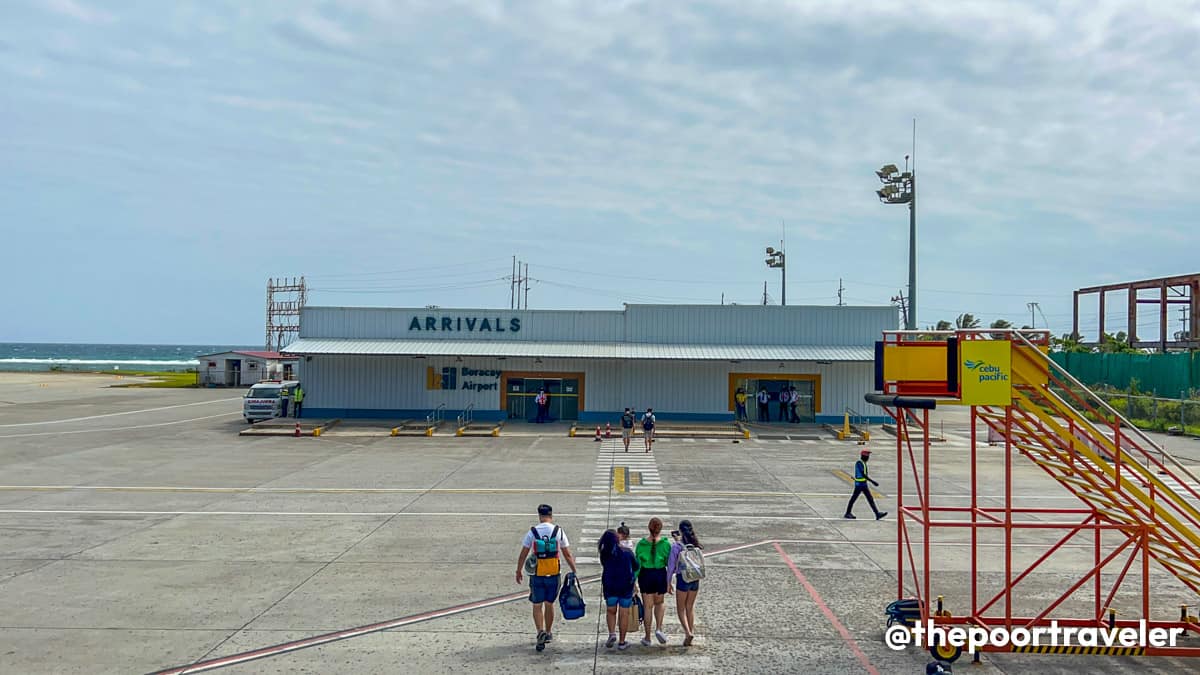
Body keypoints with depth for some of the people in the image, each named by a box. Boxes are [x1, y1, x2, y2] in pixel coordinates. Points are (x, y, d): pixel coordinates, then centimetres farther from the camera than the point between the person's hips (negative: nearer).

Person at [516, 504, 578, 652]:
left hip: (537, 574, -1)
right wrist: (574, 570, 11)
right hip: (553, 574, 2)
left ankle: (541, 632, -12)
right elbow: (567, 554, 1)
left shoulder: (532, 532, -5)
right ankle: (548, 633, 28)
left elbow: (523, 555, 1)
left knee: (537, 605, 6)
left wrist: (519, 571, 13)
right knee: (549, 604, 16)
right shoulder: (558, 531, -3)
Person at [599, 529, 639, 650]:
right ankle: (622, 642, 10)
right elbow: (636, 566, 6)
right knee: (624, 614, 7)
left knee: (611, 612, 18)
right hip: (626, 586, 0)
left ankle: (612, 634, -2)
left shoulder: (604, 554, -4)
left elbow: (605, 567, 9)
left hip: (610, 586, 1)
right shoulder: (627, 552, -4)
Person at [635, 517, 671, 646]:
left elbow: (637, 564, -4)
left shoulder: (641, 544, -6)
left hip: (646, 575, 0)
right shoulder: (665, 544, -7)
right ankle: (659, 628, 0)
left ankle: (647, 638, 13)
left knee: (647, 606, 8)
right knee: (659, 603, 21)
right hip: (660, 574, 0)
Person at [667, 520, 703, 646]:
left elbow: (671, 565, -10)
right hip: (695, 579, 4)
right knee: (690, 607, 18)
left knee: (680, 608, 8)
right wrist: (678, 540, 28)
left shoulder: (676, 546, -13)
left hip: (682, 579, -4)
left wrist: (668, 583, -1)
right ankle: (691, 631, 21)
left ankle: (688, 632, -11)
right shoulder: (695, 545, -1)